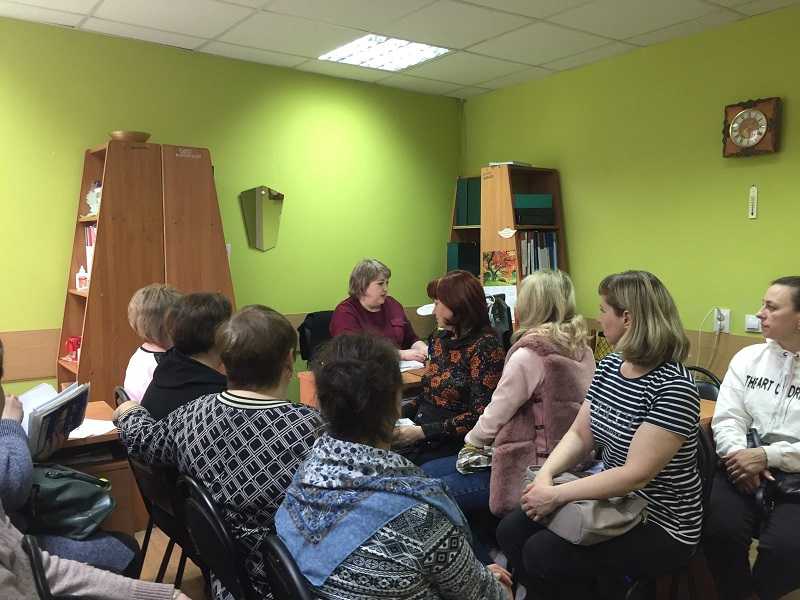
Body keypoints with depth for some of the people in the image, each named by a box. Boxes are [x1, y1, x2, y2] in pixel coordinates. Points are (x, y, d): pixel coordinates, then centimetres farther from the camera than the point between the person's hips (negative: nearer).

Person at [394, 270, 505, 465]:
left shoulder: (485, 346, -12)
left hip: (454, 444, -7)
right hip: (421, 439, 7)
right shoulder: (440, 339, 12)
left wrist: (422, 432, -18)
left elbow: (479, 416, -16)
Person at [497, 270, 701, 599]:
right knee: (511, 531, -3)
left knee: (541, 553, -19)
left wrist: (557, 494, -25)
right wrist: (545, 474, -14)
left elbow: (636, 474, -27)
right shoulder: (609, 365, 2)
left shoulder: (673, 387, -24)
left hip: (659, 525, -7)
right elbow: (579, 435, 4)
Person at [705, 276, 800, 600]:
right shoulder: (748, 357, 11)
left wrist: (767, 456, -18)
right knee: (720, 528, -23)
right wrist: (740, 456, -15)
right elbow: (727, 417, 4)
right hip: (745, 466, 3)